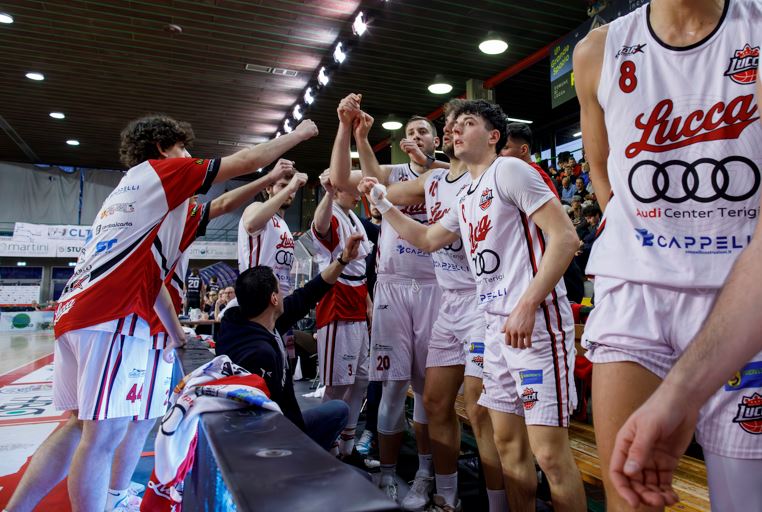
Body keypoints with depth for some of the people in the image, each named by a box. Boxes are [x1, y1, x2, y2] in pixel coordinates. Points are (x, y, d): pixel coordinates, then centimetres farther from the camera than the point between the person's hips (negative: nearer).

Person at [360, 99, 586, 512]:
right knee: (508, 444, 14)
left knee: (549, 453, -6)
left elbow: (565, 237, -13)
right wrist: (382, 202, 28)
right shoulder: (466, 199, 20)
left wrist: (527, 305, -20)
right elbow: (427, 239, 33)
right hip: (498, 325, 9)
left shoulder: (508, 169, -6)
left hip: (536, 321, -9)